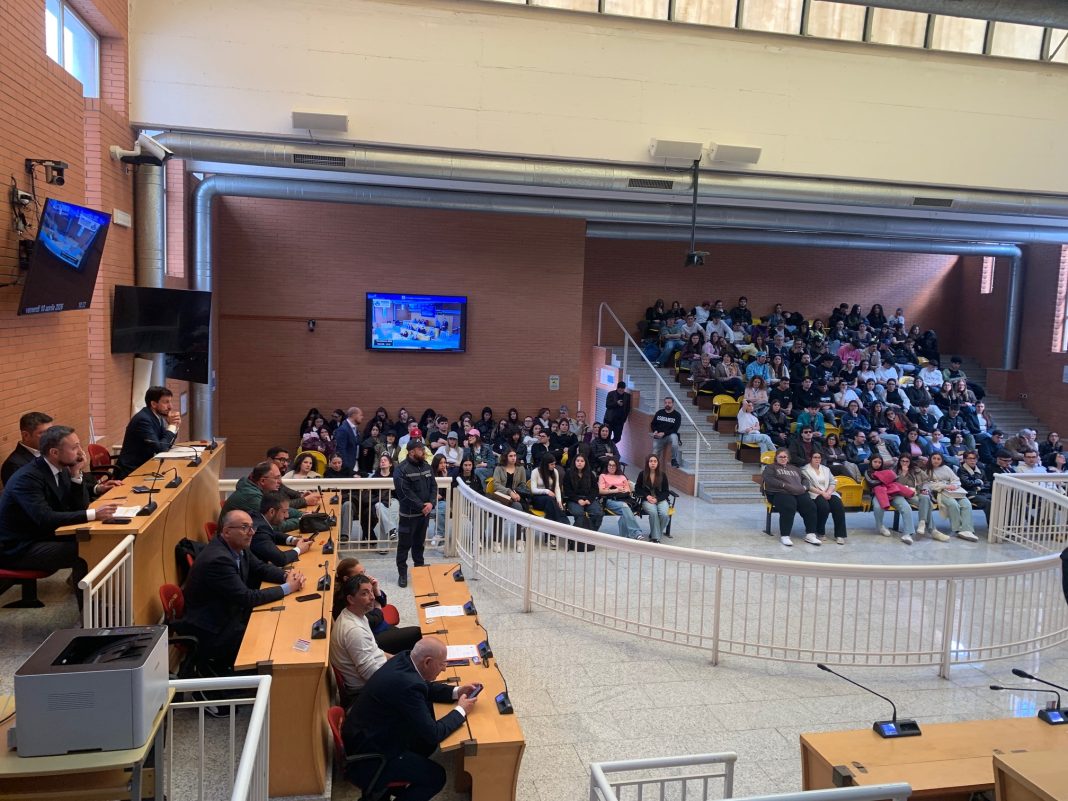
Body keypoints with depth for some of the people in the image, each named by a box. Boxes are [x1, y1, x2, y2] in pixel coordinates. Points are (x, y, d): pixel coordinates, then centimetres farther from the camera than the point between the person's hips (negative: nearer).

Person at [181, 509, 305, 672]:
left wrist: (287, 575, -10)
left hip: (229, 615, 9)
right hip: (210, 634, -9)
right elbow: (247, 597, -27)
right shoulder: (217, 559, -28)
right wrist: (287, 588, -20)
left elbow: (261, 568, 10)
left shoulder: (237, 547, -2)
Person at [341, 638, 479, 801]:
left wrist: (456, 692, 3)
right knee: (436, 776, -3)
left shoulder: (405, 658, -7)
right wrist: (460, 710, -12)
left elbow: (425, 687, 14)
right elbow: (433, 734, -25)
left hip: (370, 735, 9)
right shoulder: (407, 684, -33)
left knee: (427, 745, 18)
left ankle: (381, 788, 24)